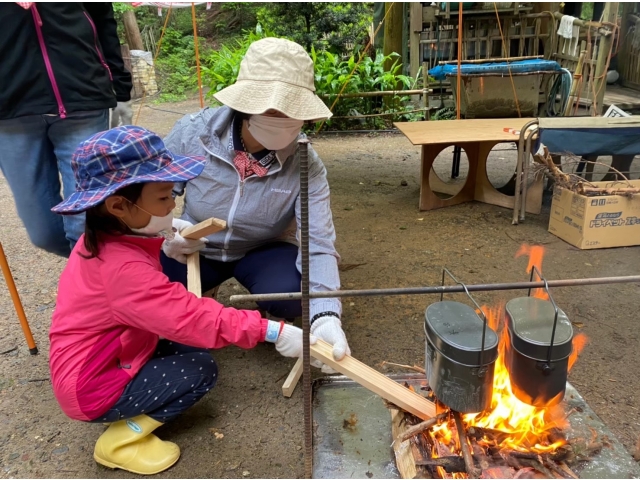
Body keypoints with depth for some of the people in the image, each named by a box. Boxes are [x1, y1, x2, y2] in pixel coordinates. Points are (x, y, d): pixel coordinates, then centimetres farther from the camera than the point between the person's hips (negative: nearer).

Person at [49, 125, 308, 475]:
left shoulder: (106, 238, -4)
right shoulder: (124, 269, -34)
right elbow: (192, 318, -36)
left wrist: (165, 237, 7)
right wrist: (271, 331, -35)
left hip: (98, 362, 9)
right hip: (93, 387, -9)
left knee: (189, 349, 5)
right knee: (200, 370, -14)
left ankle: (128, 418, 7)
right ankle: (122, 439, -2)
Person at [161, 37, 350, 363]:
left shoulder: (306, 165, -24)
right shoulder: (193, 132, -23)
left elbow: (318, 245, -31)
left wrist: (325, 316, -46)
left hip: (264, 250, -1)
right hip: (195, 249, 2)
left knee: (289, 297, -31)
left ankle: (267, 322, 10)